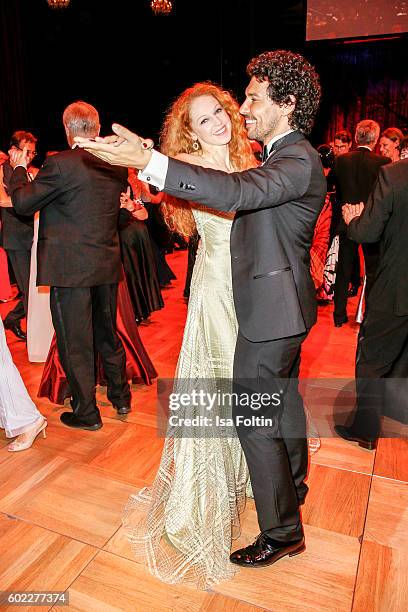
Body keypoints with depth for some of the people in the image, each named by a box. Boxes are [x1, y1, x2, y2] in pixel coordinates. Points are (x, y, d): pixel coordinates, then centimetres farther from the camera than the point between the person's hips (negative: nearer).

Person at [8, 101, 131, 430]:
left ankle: (86, 413, 20)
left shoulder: (61, 163, -15)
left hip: (70, 269, -6)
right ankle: (121, 397, 35)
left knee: (75, 344, 7)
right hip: (108, 264, 6)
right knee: (108, 334, 21)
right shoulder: (116, 165, 4)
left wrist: (19, 167, 10)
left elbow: (23, 203, -7)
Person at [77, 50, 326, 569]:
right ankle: (291, 484, 48)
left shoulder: (299, 159, -19)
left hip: (272, 309, -10)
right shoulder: (286, 155, 13)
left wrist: (149, 162, -43)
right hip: (278, 306, 10)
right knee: (282, 397, 24)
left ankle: (282, 531, 17)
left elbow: (241, 191, -36)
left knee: (253, 418, -2)